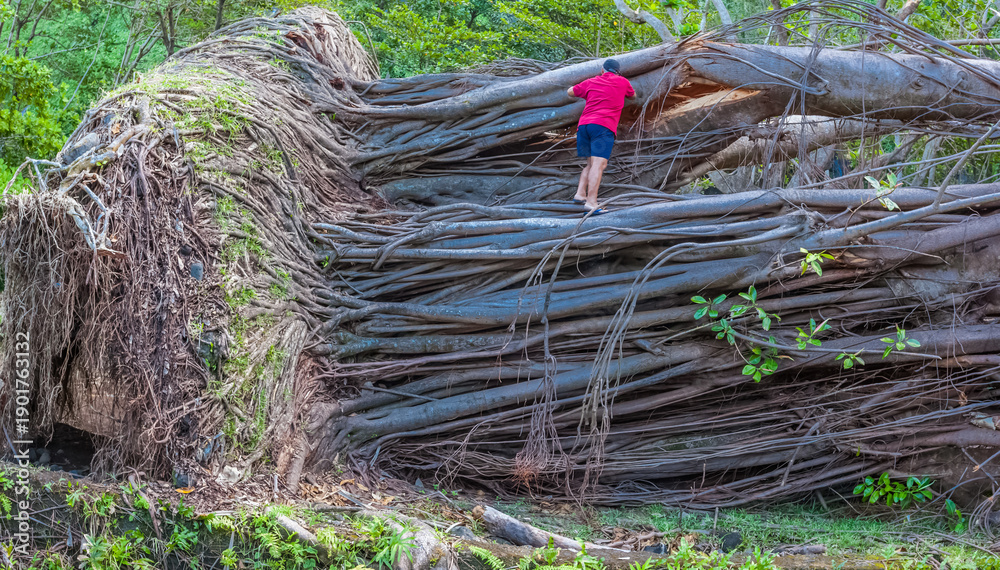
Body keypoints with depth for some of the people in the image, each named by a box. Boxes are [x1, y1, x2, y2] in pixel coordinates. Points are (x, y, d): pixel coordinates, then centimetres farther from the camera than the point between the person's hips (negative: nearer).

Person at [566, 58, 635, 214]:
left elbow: (570, 92, 28)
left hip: (584, 124, 5)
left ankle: (580, 194, 6)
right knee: (599, 164, -14)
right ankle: (591, 203, -26)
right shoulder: (622, 82, 15)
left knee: (591, 164, 19)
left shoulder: (591, 82, 20)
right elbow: (632, 95, 34)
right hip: (604, 125, -5)